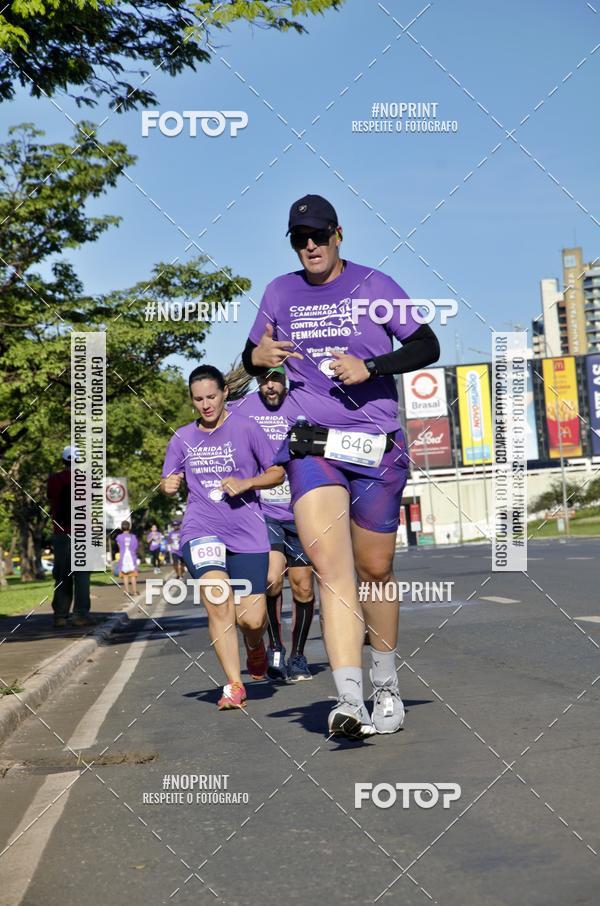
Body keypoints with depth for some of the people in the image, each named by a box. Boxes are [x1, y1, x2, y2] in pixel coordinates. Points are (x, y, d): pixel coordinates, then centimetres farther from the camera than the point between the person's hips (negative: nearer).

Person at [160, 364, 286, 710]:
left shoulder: (247, 429, 1)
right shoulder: (183, 438, 10)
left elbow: (278, 473, 4)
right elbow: (170, 481, 18)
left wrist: (246, 483, -13)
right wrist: (169, 485, -6)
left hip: (248, 534, -1)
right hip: (201, 530, 1)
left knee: (252, 619, -6)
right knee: (218, 602, -21)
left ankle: (255, 647, 33)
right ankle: (234, 686, -10)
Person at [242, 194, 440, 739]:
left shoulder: (374, 285, 4)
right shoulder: (280, 292, 11)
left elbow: (428, 347, 3)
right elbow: (253, 356, 22)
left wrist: (370, 366, -12)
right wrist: (257, 357, -3)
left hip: (378, 447, -1)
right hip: (312, 446, 1)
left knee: (375, 570, 7)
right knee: (331, 567, -17)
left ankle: (386, 689, 27)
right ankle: (350, 700, -24)